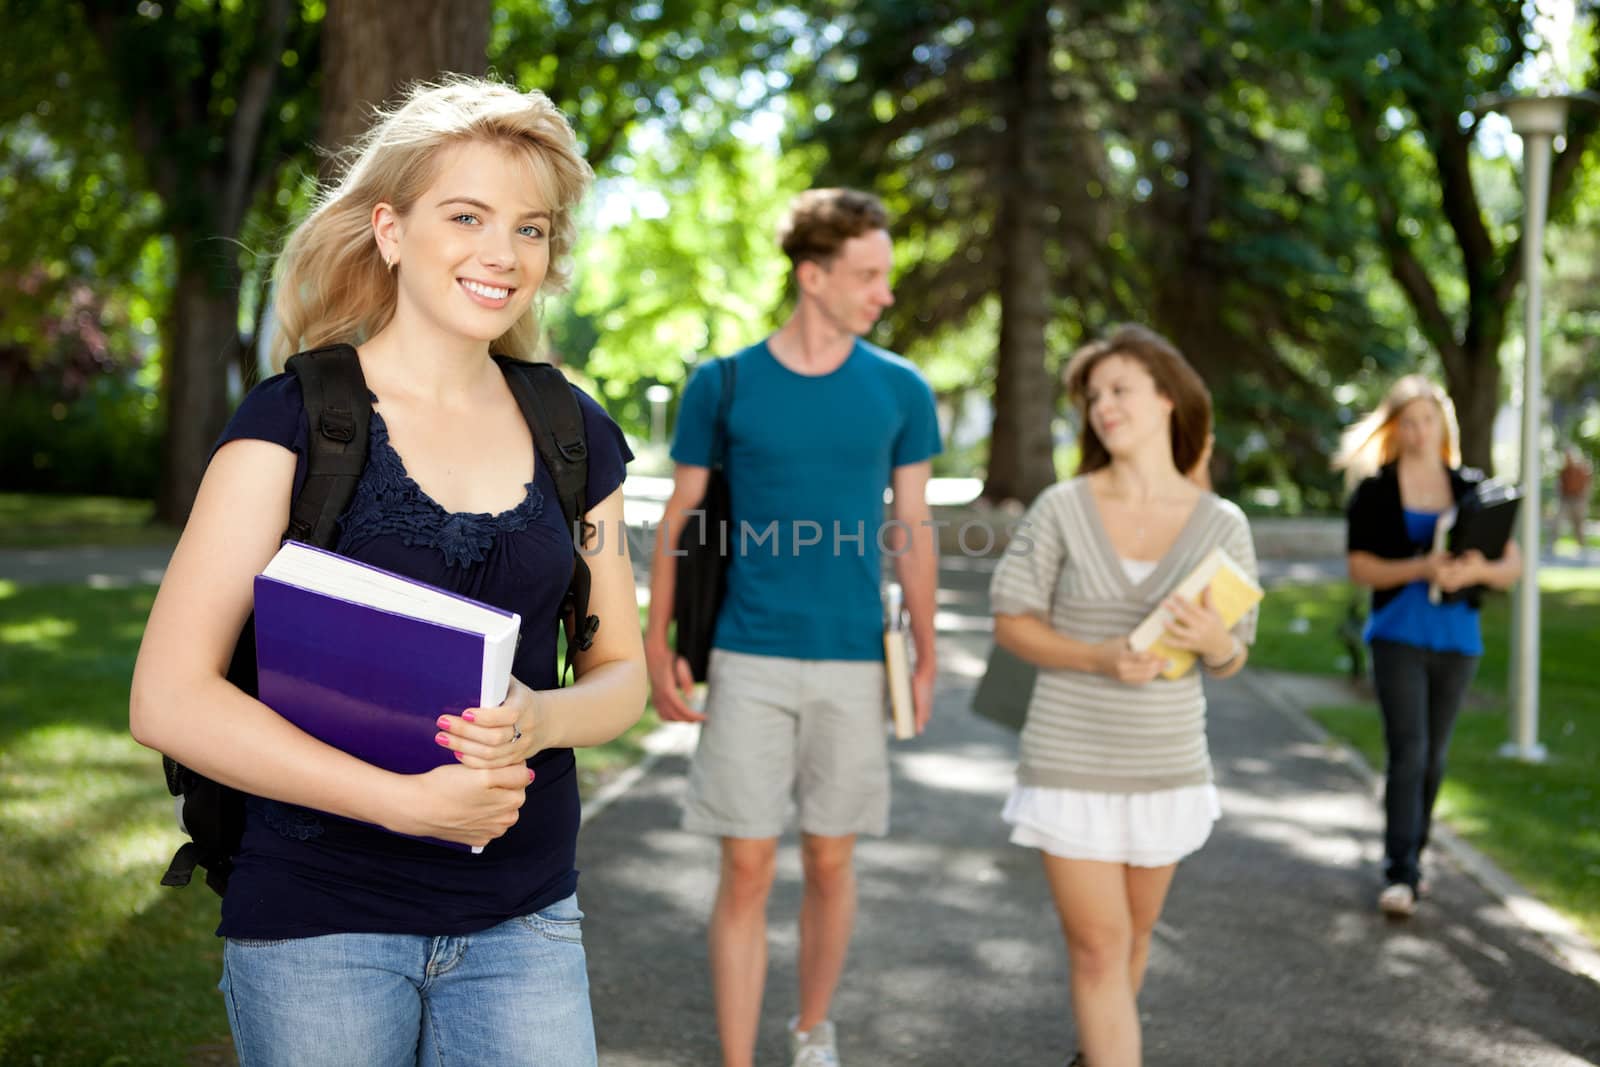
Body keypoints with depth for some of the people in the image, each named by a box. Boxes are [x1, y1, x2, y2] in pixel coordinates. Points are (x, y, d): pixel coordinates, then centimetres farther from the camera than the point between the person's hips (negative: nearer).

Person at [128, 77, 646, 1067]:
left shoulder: (575, 436, 6)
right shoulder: (292, 422, -7)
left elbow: (621, 672, 11)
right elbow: (170, 698, -12)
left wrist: (541, 719, -12)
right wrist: (407, 799, -19)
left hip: (523, 924, 3)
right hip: (318, 923, -3)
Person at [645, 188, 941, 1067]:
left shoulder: (901, 391, 3)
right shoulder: (723, 384, -1)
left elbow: (912, 530, 8)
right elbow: (678, 519, 4)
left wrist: (925, 658, 7)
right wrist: (657, 648, -1)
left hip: (852, 664, 2)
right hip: (748, 660, -1)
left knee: (830, 861, 11)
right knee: (747, 870, 0)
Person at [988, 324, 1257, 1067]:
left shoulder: (1222, 525, -4)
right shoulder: (1062, 509, -7)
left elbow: (1232, 660, 3)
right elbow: (1011, 620, -4)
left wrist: (1213, 642, -21)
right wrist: (1099, 657, -20)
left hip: (1168, 767, 2)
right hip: (1071, 766, -2)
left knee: (1132, 934, 18)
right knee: (1098, 945, -3)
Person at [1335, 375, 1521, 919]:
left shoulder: (1471, 488, 6)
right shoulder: (1374, 491, -1)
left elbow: (1512, 563, 3)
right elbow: (1360, 567, -7)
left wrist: (1477, 570, -19)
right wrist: (1421, 569, -23)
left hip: (1457, 637, 3)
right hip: (1398, 635, -3)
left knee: (1433, 757, 11)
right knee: (1407, 752, -12)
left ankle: (1412, 859, 26)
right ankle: (1399, 874, -11)